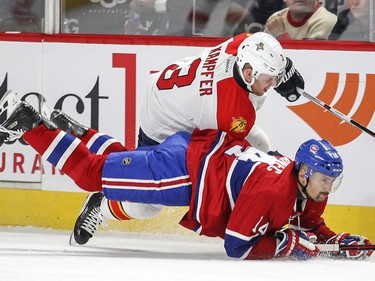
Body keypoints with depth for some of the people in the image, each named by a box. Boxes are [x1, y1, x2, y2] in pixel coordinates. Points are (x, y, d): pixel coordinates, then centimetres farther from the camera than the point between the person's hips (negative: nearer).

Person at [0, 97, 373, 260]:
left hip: (210, 150, 8)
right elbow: (237, 246, -28)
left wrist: (337, 240, -3)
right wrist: (288, 243, -26)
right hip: (188, 167, -8)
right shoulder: (273, 188, -30)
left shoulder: (309, 190, -3)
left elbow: (309, 225, 15)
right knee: (93, 172, -1)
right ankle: (31, 126, 6)